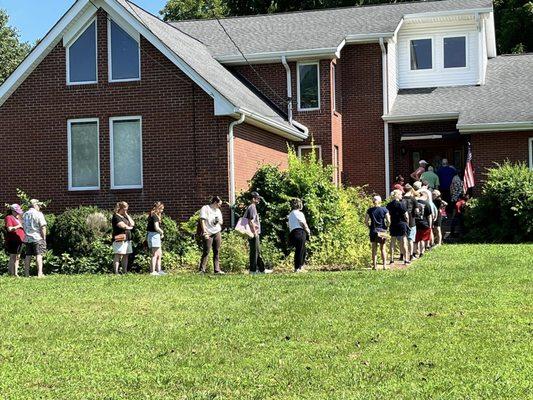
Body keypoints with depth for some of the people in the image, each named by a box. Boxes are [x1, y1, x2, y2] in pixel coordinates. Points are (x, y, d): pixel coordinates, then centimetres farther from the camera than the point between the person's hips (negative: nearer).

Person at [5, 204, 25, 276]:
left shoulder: (17, 218, 19)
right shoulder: (9, 218, -7)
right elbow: (9, 229, -18)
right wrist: (19, 226, -16)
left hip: (19, 240, 9)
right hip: (12, 241, -9)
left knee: (17, 257, 10)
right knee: (13, 257, -8)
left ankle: (16, 273, 16)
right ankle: (11, 273, -5)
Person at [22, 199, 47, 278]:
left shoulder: (25, 215, 13)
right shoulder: (38, 214, -8)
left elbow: (23, 227, 17)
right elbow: (43, 227, -12)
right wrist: (44, 237, -6)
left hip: (28, 238, 6)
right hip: (37, 238, -6)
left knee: (28, 256, 10)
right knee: (38, 255, -6)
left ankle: (27, 273, 11)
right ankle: (40, 273, -12)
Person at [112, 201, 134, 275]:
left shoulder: (125, 216, 21)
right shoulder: (116, 217, -6)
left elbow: (132, 224, 12)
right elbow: (122, 225, -16)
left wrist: (127, 215, 7)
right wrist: (129, 227, 3)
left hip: (127, 239, 8)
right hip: (119, 239, -8)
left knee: (126, 255, 6)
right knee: (118, 255, -9)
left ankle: (125, 271, 9)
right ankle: (116, 272, -10)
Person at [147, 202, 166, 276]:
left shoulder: (152, 215, 16)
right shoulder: (155, 216, -14)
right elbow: (156, 228, -21)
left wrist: (161, 233, 0)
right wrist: (162, 232, -4)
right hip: (154, 235, -10)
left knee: (159, 254, 15)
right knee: (155, 254, -6)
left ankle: (158, 270, 19)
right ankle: (152, 271, -5)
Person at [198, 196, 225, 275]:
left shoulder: (218, 211, 21)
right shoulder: (205, 208, 0)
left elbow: (221, 222, 25)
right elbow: (202, 220, -8)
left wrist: (219, 221, 0)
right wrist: (205, 232, -17)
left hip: (217, 233, 6)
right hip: (208, 234, -6)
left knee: (217, 252, 3)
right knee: (206, 252, -10)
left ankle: (217, 269, 5)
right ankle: (202, 269, -9)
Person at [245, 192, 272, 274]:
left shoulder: (253, 207, 19)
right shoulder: (252, 207, -12)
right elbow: (251, 221, -20)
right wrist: (255, 232, -21)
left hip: (255, 234, 11)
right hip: (254, 234, -11)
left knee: (258, 252, 12)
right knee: (254, 251, -6)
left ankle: (262, 269, 16)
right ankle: (253, 270, -3)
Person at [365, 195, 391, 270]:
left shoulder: (370, 210, -1)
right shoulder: (384, 210, -4)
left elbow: (366, 221, -4)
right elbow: (388, 221, -9)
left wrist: (369, 227, 10)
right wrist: (386, 227, 7)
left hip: (373, 231, 1)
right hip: (382, 231, -1)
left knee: (374, 249, 7)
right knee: (383, 249, 10)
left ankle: (374, 265, 7)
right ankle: (384, 265, 8)